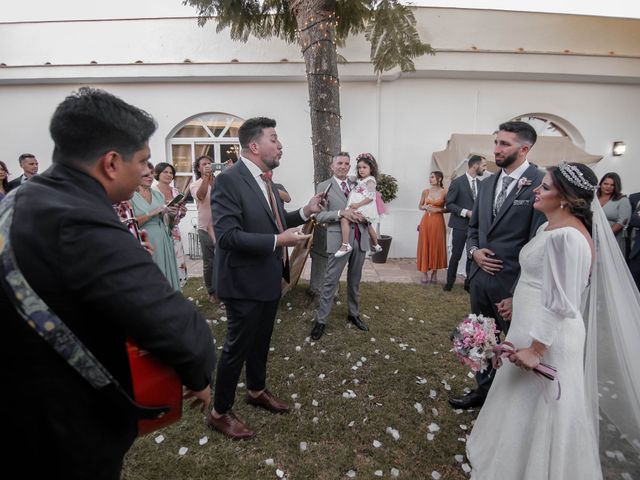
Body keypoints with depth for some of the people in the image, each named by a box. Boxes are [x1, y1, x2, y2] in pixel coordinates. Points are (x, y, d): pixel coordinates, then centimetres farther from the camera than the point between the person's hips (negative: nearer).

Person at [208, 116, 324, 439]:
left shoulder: (264, 179, 7)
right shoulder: (228, 180, -20)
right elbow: (226, 235, -27)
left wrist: (304, 212, 2)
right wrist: (277, 241, -29)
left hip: (269, 278, 8)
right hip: (245, 282, -8)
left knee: (261, 341, 23)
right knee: (237, 347, 7)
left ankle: (257, 391, 46)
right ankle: (219, 413, 29)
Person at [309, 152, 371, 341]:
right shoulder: (324, 187, -1)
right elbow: (319, 215, -9)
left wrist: (364, 216, -10)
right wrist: (341, 213, -23)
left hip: (360, 238, 5)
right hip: (339, 240, -4)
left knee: (355, 280, 16)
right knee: (330, 281, 0)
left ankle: (354, 314, 32)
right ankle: (321, 320, 11)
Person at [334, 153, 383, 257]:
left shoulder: (370, 180, -9)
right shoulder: (359, 180, 17)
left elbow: (371, 196, -19)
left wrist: (358, 204, -26)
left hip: (364, 207, -10)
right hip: (357, 207, 10)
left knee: (344, 218, -25)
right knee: (369, 226, 24)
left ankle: (345, 245, -27)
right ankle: (375, 245, 43)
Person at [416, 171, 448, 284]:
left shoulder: (444, 192, -2)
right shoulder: (425, 191, 7)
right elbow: (420, 206, 14)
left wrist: (438, 209, -13)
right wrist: (426, 207, -6)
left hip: (438, 222, -2)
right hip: (426, 221, 3)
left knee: (436, 247, 2)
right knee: (425, 246, 2)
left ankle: (434, 274, 14)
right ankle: (425, 275, 10)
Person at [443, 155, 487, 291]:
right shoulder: (457, 182, -9)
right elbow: (448, 204, -10)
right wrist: (466, 212, -18)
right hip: (460, 225, -5)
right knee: (456, 255, 4)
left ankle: (469, 282, 21)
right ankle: (449, 282, 19)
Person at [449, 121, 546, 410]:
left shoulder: (541, 184, -14)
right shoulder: (487, 184, 8)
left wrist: (519, 294, -18)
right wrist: (474, 251, -4)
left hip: (513, 284, -6)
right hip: (480, 278, 6)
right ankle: (483, 391, 42)